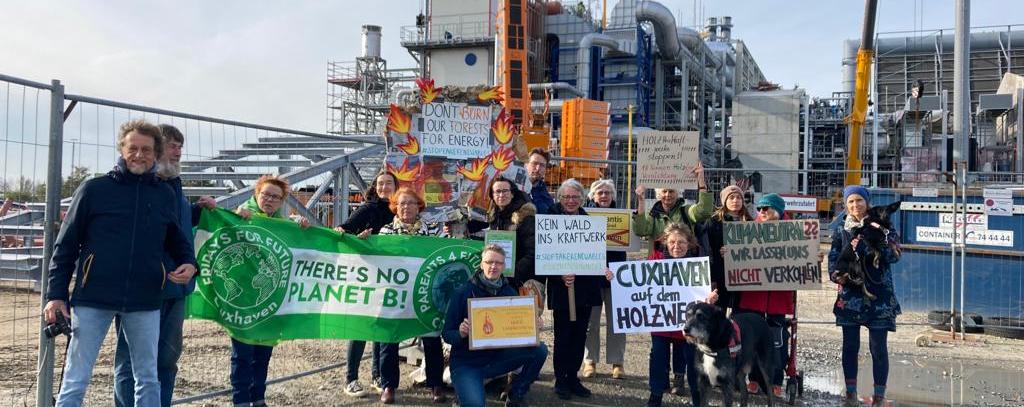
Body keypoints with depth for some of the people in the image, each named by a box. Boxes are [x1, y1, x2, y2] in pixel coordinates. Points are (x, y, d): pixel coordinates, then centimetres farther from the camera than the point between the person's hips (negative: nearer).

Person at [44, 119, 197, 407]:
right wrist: (56, 294, -2)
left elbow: (176, 238, 20)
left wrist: (189, 263, -2)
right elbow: (66, 245, 2)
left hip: (145, 301, 3)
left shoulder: (165, 194, 9)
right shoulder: (95, 189, 1)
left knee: (148, 379, 12)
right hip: (93, 297, -2)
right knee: (75, 380, 4)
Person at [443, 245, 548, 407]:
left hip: (497, 357, 5)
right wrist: (461, 333, -30)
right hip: (466, 363, -4)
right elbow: (447, 334, -8)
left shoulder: (510, 292, 1)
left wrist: (534, 325, -15)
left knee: (540, 350, -14)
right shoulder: (463, 293, -11)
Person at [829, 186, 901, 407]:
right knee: (850, 345, 8)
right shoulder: (841, 228, 7)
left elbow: (894, 254, -11)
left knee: (878, 347, 0)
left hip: (878, 294, -2)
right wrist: (836, 275, -11)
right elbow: (834, 256, 7)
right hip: (850, 294, 3)